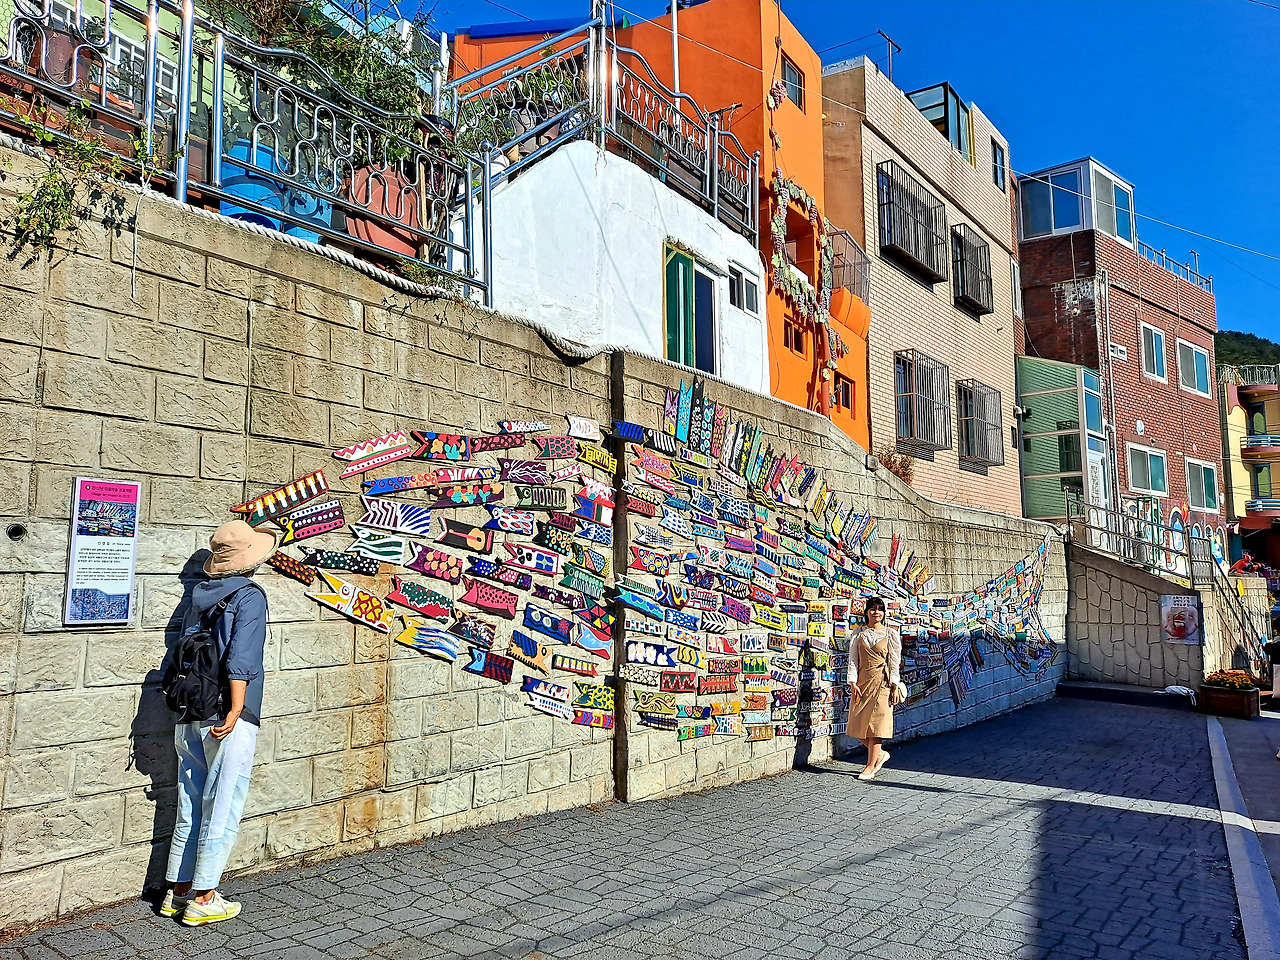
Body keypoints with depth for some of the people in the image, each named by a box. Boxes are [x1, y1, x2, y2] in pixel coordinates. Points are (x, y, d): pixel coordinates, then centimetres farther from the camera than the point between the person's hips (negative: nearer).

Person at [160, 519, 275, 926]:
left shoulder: (200, 594, 10)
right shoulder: (249, 595, -11)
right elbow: (239, 657, -21)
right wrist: (236, 710, -24)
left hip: (189, 718, 7)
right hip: (227, 722, -7)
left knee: (190, 809, 16)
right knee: (222, 811, 2)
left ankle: (177, 892, 26)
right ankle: (202, 900, 9)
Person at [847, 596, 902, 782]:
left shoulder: (891, 634, 2)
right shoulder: (859, 633, 8)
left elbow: (895, 661, 1)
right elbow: (853, 659, 4)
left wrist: (894, 685, -5)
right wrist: (853, 683, -4)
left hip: (881, 681, -3)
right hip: (862, 680, 3)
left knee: (876, 722, -5)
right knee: (858, 723, 3)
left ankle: (870, 766, 4)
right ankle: (880, 754, 25)